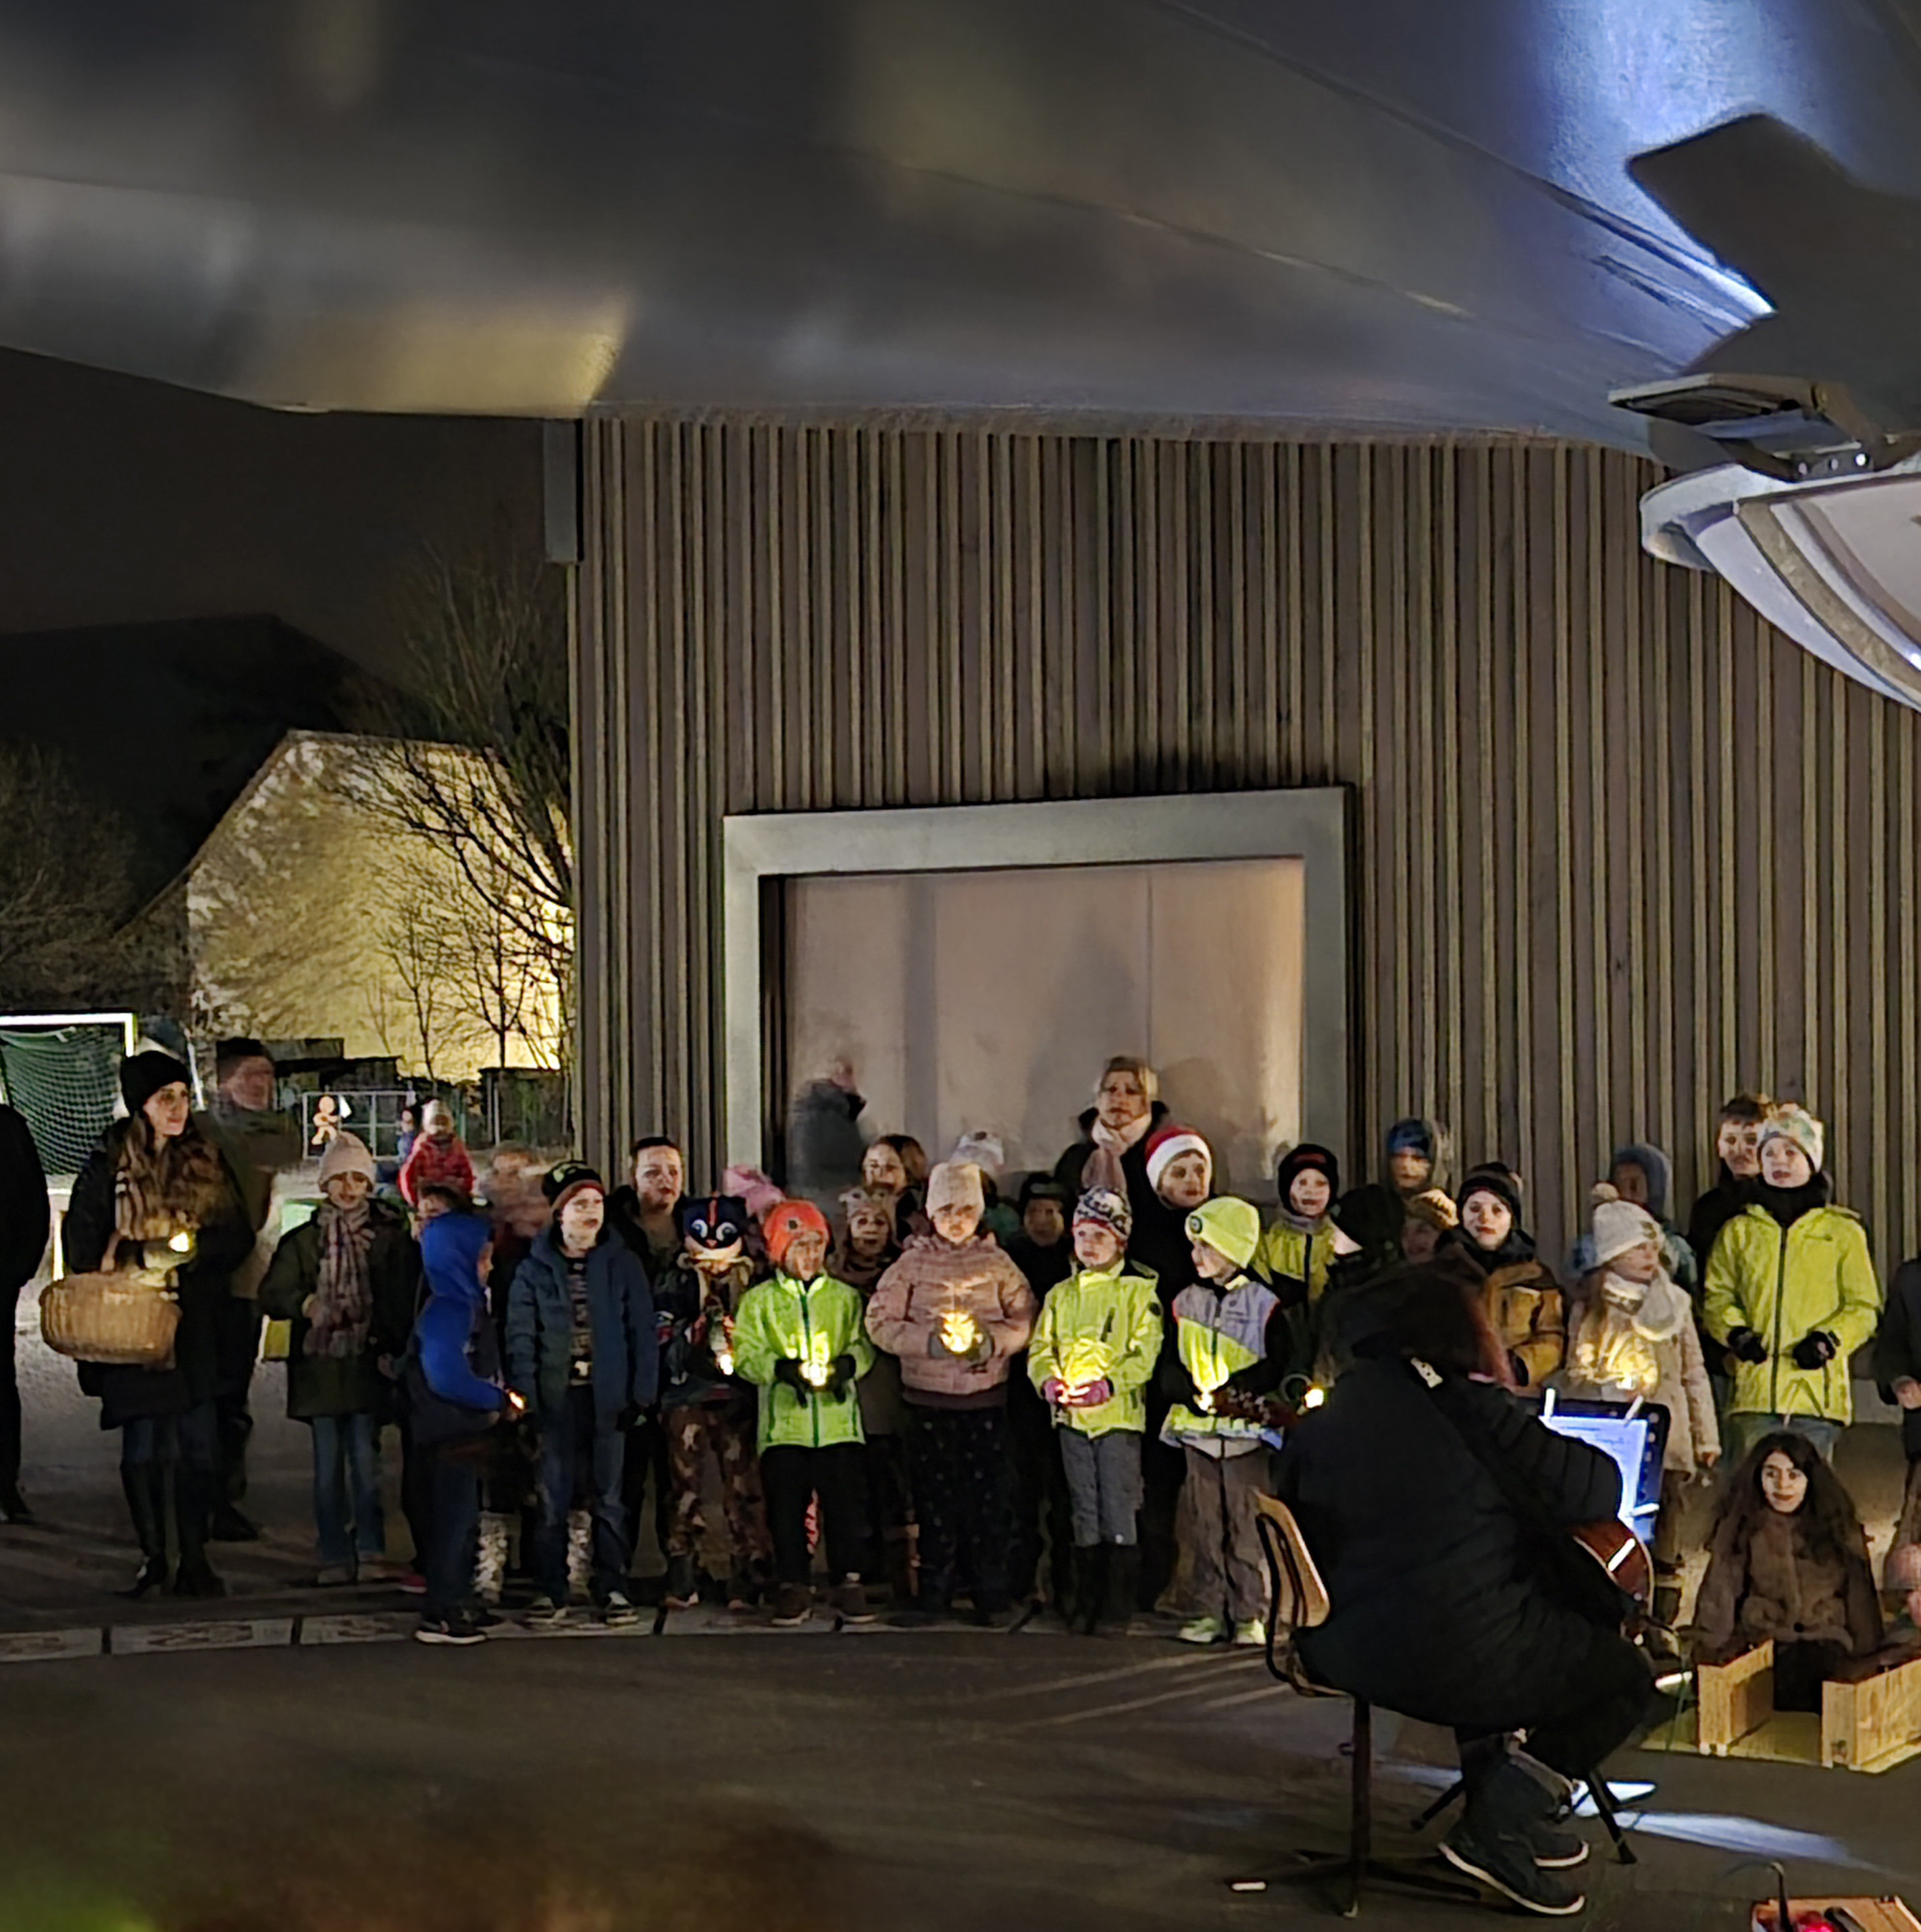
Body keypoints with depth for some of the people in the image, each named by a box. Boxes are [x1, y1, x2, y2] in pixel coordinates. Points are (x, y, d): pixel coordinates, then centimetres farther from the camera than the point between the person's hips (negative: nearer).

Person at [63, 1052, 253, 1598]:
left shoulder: (207, 1161, 6)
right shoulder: (109, 1166, -1)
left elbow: (238, 1238, 3)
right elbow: (81, 1245, -1)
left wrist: (190, 1248, -14)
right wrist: (145, 1256, -12)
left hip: (196, 1323, 2)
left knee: (200, 1441, -1)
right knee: (144, 1444, 3)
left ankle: (194, 1558, 8)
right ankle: (152, 1557, 14)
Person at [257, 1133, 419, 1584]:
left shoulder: (391, 1238, 5)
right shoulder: (303, 1241, 9)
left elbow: (407, 1300, 4)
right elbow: (272, 1294, 4)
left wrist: (393, 1346, -9)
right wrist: (303, 1303, -16)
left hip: (367, 1363, -2)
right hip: (319, 1364, 2)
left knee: (365, 1459, -6)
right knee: (327, 1465, 4)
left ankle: (370, 1553, 2)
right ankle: (334, 1556, 9)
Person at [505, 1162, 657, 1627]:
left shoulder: (623, 1265, 4)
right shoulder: (534, 1270, 4)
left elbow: (641, 1331, 3)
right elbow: (521, 1338, 2)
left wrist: (642, 1393, -5)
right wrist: (524, 1396, -8)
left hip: (608, 1397, 0)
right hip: (556, 1398, 0)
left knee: (608, 1498, 5)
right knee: (553, 1500, 2)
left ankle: (612, 1589, 13)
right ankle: (550, 1591, 11)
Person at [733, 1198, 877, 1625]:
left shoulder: (845, 1297, 13)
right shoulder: (759, 1300, 9)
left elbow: (864, 1344, 8)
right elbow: (746, 1354, 1)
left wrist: (849, 1363, -14)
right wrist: (782, 1368, -17)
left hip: (839, 1421, 1)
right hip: (783, 1423, 0)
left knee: (847, 1503, -3)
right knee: (786, 1507, 1)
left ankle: (848, 1584, 7)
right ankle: (793, 1586, 11)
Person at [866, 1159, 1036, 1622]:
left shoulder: (996, 1263, 6)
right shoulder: (913, 1263, 4)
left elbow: (1025, 1319, 5)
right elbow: (880, 1322, -2)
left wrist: (991, 1342, -13)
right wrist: (930, 1341, -15)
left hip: (986, 1395, 0)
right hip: (929, 1396, 0)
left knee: (987, 1492, 0)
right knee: (935, 1492, 3)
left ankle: (991, 1590, 8)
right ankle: (935, 1587, 13)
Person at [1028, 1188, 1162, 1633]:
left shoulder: (1138, 1292, -1)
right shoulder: (1060, 1295, 14)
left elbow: (1145, 1353, -8)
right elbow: (1041, 1348, 11)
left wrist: (1109, 1385, -23)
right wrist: (1049, 1380, -11)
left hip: (1119, 1413, -4)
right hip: (1070, 1417, 4)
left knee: (1119, 1513, -4)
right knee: (1084, 1513, 11)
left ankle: (1119, 1608, 2)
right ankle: (1086, 1603, 17)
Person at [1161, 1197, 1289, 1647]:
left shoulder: (1264, 1305, -1)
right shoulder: (1185, 1303, 10)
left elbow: (1278, 1366, -7)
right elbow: (1169, 1365, 7)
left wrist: (1229, 1392, -16)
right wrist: (1193, 1394, -12)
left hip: (1246, 1428, -3)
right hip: (1196, 1429, 3)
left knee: (1247, 1525, -2)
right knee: (1203, 1525, 5)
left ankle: (1249, 1614, 5)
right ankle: (1207, 1612, 12)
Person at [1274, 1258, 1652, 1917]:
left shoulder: (1320, 1422, 6)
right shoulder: (1469, 1408, -12)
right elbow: (1597, 1488, -8)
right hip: (1462, 1655, -7)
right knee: (1627, 1677, 13)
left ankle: (1495, 1791, 33)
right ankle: (1498, 1826, 5)